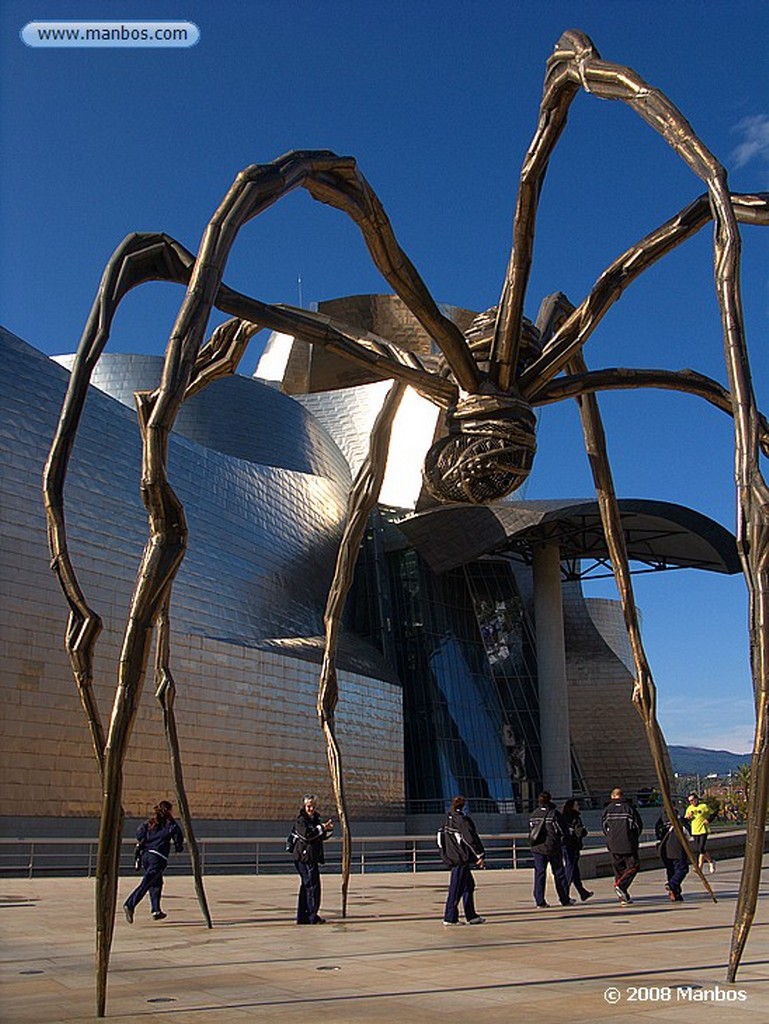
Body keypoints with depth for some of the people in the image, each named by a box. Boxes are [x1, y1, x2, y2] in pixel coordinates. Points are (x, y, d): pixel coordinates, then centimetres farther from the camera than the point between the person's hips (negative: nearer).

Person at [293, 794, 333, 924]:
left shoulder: (315, 819, 16)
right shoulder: (300, 820, -10)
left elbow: (322, 837, 21)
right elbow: (306, 834, -24)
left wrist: (328, 830, 1)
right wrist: (321, 828, -22)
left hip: (313, 858, 9)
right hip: (304, 857, -9)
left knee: (306, 886, 12)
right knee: (312, 885, -9)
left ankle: (302, 917, 17)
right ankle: (312, 917, -4)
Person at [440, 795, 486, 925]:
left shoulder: (448, 819, 11)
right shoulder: (463, 820, -16)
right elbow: (471, 839, -16)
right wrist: (480, 856, -10)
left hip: (452, 858, 9)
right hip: (461, 859, -9)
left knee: (468, 885, 17)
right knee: (456, 889, -3)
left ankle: (471, 916, 22)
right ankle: (450, 918, 1)